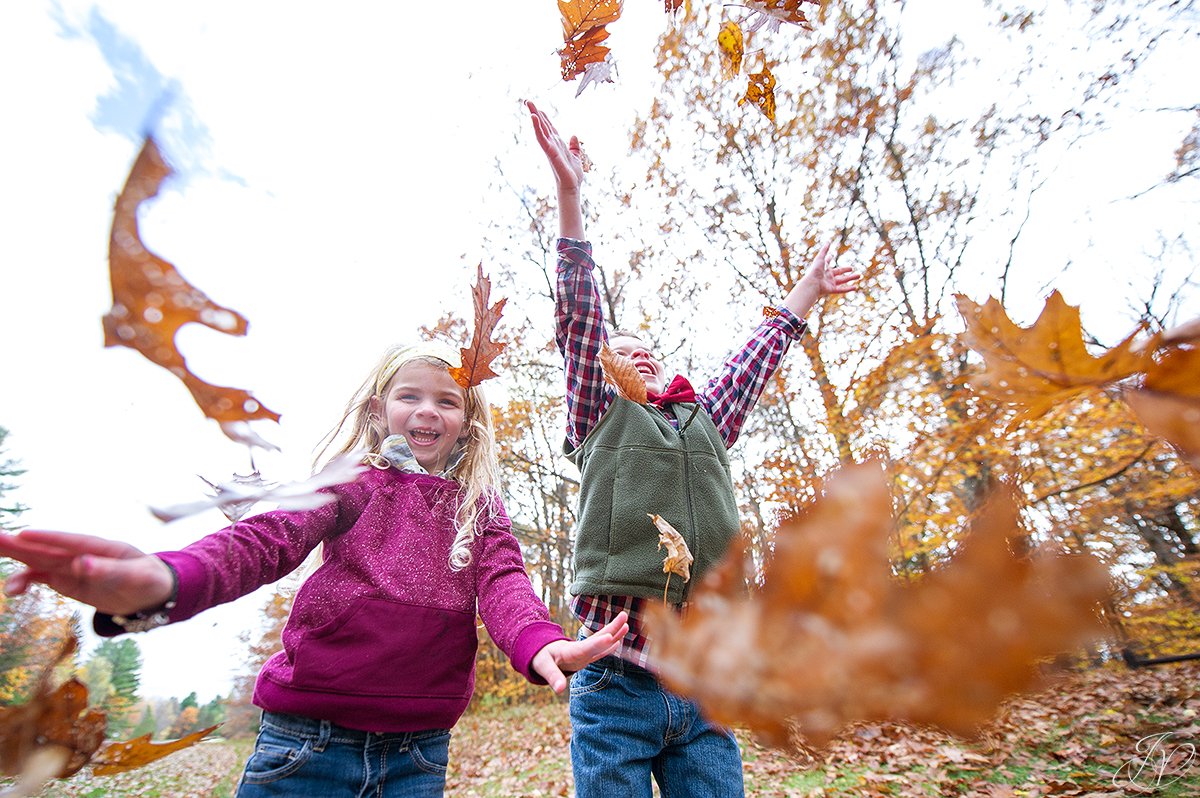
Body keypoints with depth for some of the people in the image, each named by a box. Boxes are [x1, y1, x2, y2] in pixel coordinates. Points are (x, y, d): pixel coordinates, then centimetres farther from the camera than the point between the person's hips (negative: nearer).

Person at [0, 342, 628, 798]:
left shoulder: (480, 508, 4)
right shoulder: (356, 486, -1)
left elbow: (503, 581, -11)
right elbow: (268, 539, -18)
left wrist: (540, 644, -34)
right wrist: (161, 582, -39)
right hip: (309, 738, -1)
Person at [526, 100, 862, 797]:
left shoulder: (706, 424, 16)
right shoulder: (599, 418, 6)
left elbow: (756, 358, 25)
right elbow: (580, 317, -2)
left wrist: (809, 290, 37)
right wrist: (569, 193, -5)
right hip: (617, 687, -3)